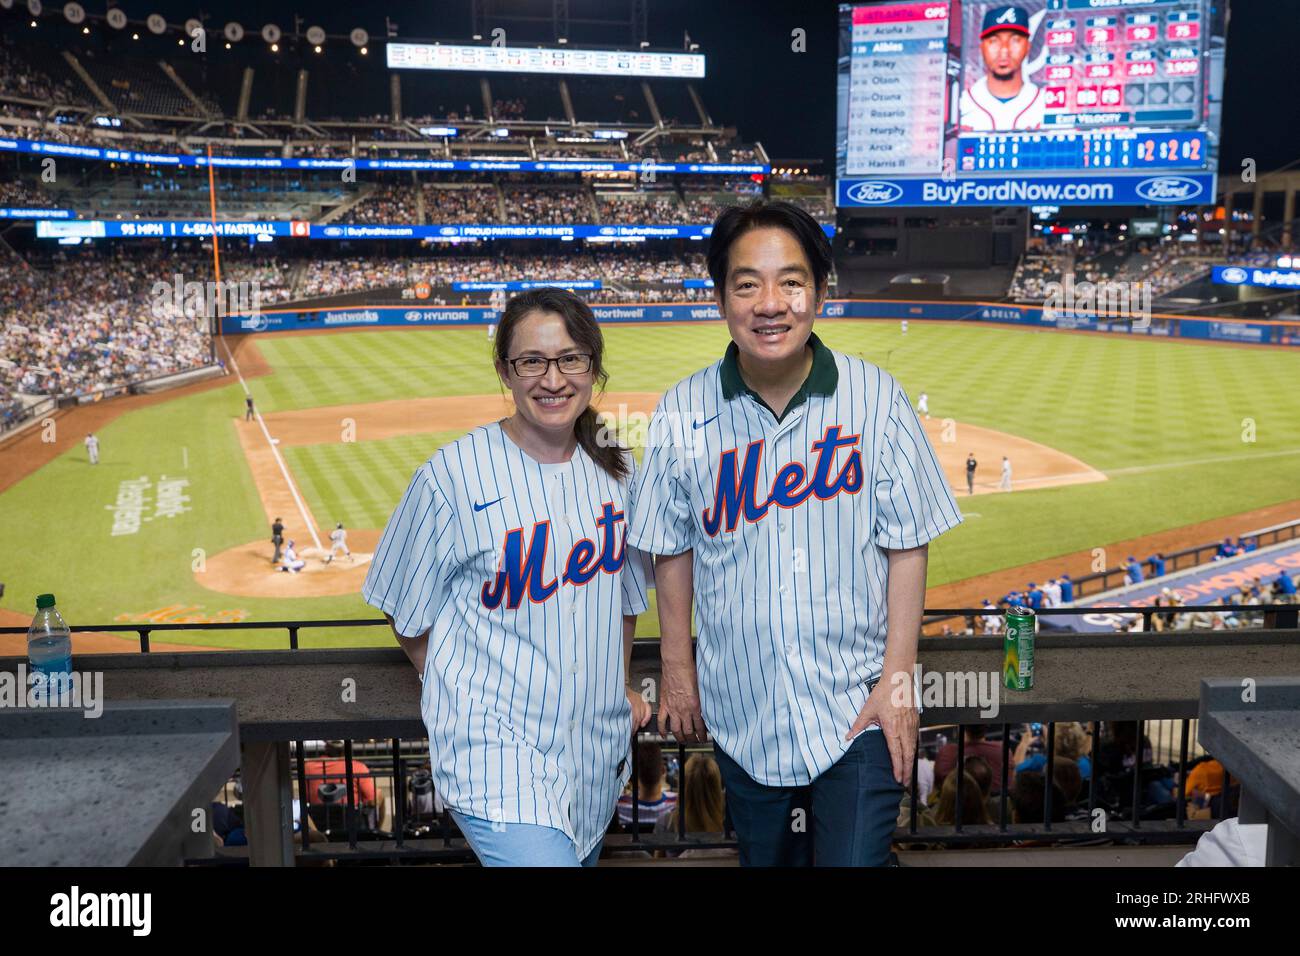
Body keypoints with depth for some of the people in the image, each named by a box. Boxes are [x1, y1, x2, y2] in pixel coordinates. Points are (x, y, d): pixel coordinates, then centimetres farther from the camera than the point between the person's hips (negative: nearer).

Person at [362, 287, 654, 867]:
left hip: (597, 749, 6)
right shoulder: (455, 475, -13)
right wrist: (469, 697, 5)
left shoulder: (617, 468, 3)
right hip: (496, 752, -5)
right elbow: (409, 618, -2)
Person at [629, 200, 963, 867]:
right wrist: (676, 668, 6)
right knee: (765, 856, 21)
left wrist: (898, 675, -8)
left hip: (858, 707, -2)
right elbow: (673, 550, 2)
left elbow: (906, 543, -6)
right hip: (741, 708, 2)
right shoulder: (682, 413, -8)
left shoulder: (875, 398, -11)